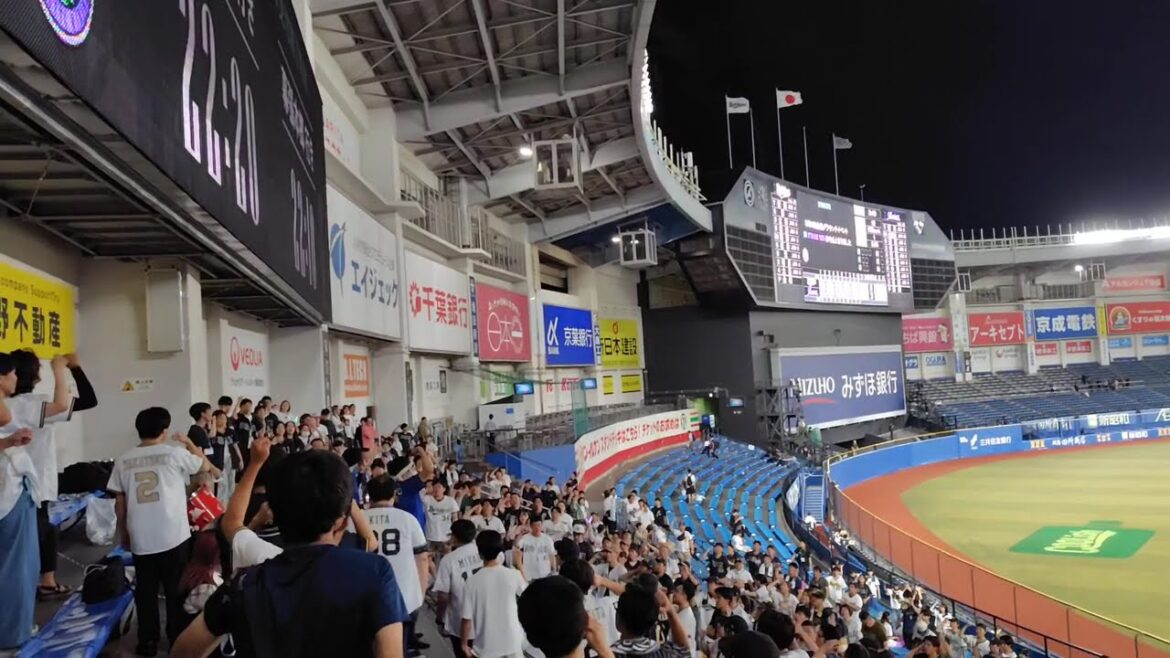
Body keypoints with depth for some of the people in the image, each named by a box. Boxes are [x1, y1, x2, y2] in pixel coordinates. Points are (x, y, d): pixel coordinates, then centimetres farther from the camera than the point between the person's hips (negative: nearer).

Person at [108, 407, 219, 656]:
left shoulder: (124, 460, 2)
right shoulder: (174, 453, -7)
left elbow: (119, 503, 6)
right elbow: (205, 466, 9)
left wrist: (123, 533, 18)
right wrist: (189, 443, 21)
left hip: (140, 539, 3)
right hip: (173, 536, -3)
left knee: (145, 592, 13)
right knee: (176, 591, 9)